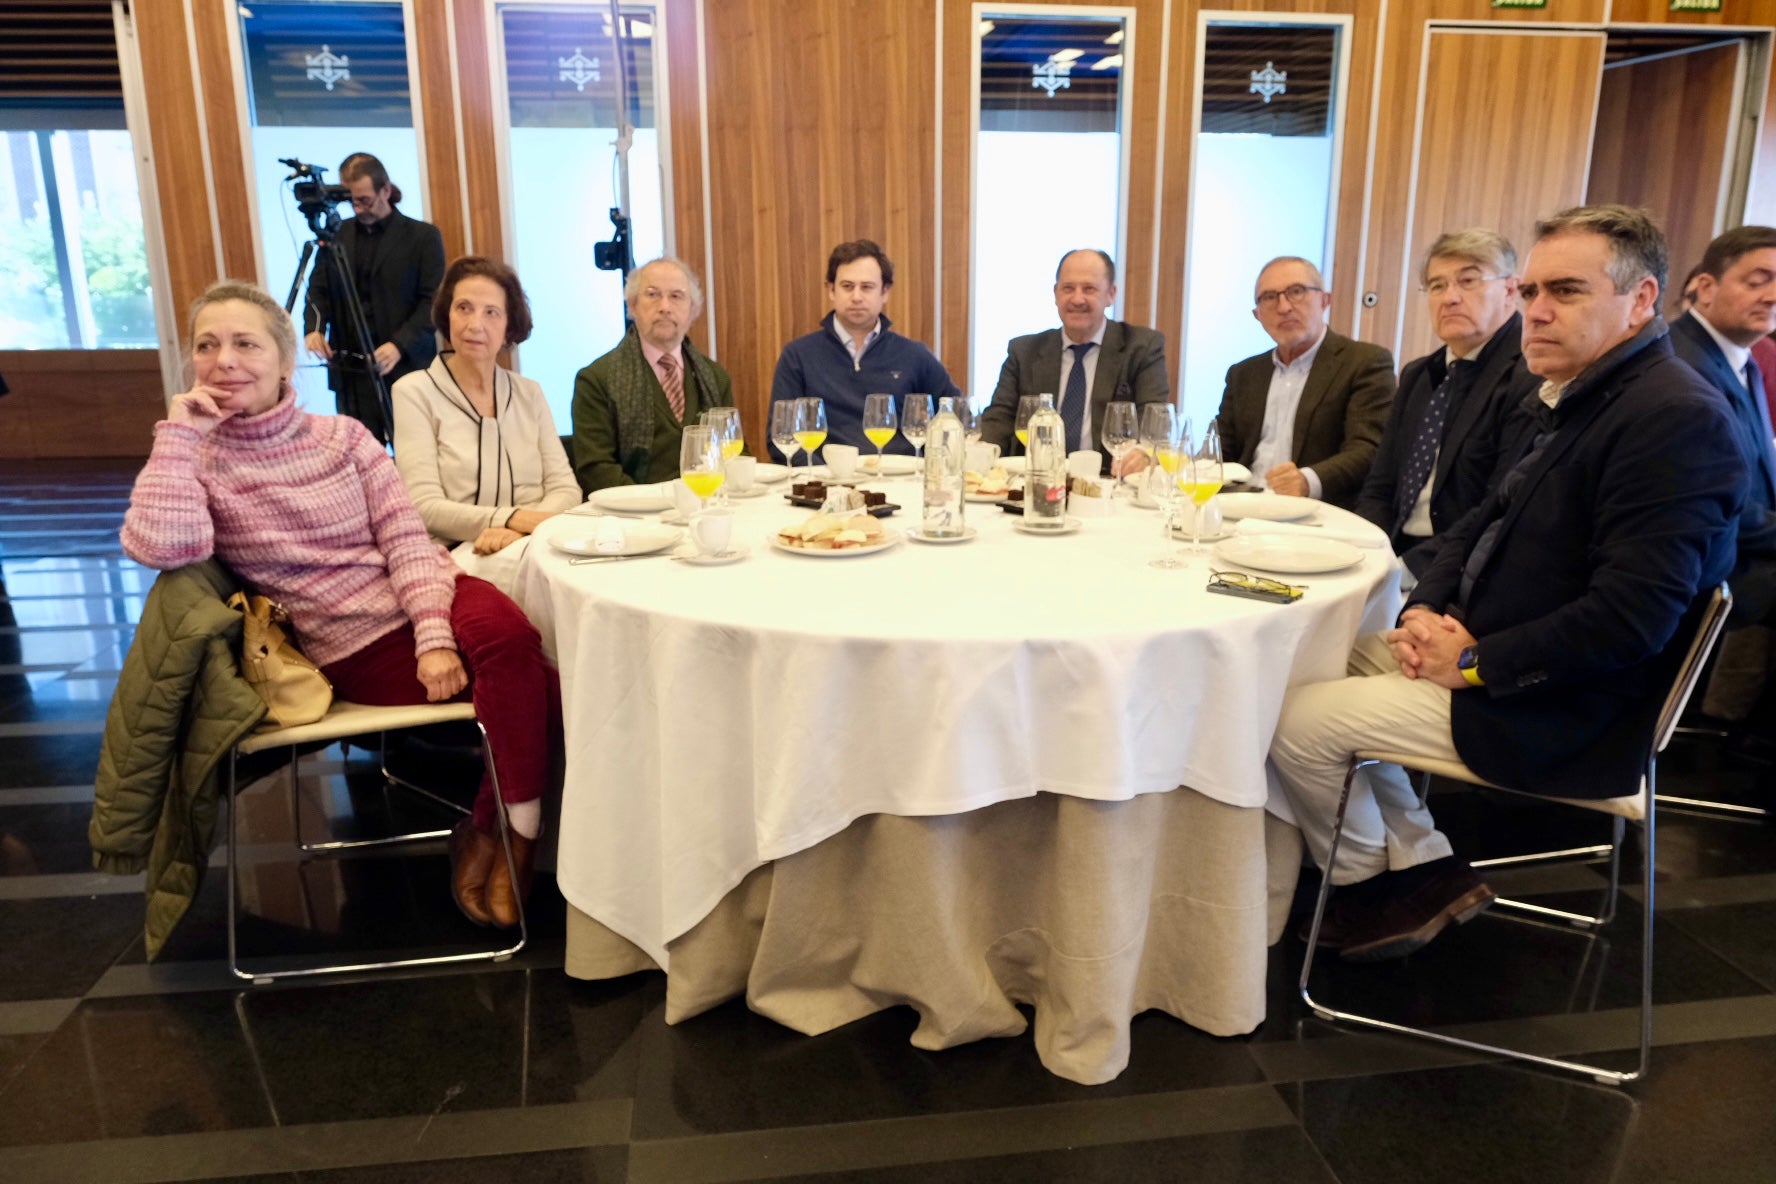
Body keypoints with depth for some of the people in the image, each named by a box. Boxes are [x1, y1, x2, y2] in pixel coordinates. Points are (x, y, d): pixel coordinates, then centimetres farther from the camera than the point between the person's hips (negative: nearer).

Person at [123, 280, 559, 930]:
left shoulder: (343, 436, 8)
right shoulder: (195, 460, 3)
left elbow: (406, 537, -1)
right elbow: (161, 546, -19)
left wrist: (435, 635, -16)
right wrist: (180, 430, -12)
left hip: (422, 604, 3)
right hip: (354, 647, -3)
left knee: (508, 633, -32)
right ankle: (508, 830, -3)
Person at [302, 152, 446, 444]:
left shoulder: (423, 236, 1)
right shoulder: (336, 233, 13)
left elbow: (433, 300, -5)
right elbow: (319, 288, 16)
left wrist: (400, 345, -18)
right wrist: (314, 328, -5)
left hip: (406, 368, -3)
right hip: (350, 372, 3)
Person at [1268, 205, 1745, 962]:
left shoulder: (1677, 418, -21)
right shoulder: (1573, 400, 10)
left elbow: (1629, 618, -28)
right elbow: (1478, 526, 14)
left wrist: (1471, 662, -20)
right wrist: (1424, 610, -4)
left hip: (1563, 715, -10)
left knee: (1296, 721, -13)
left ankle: (1368, 880, 17)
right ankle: (1424, 868, 14)